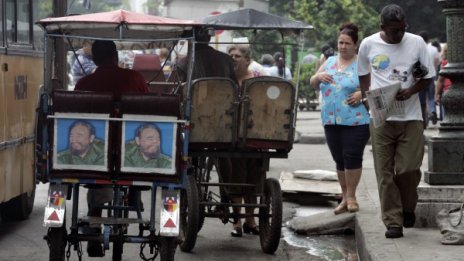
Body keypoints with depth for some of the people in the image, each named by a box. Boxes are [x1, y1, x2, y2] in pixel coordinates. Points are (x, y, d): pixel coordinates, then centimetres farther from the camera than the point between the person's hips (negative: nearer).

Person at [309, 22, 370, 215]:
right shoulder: (329, 62, 15)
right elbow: (312, 82, 20)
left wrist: (363, 93, -21)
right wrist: (319, 76, -1)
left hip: (355, 121, -5)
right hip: (331, 120, 5)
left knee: (352, 157, -7)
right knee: (339, 160, 9)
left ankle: (351, 196, 4)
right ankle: (345, 197, 18)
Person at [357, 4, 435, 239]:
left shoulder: (416, 43, -1)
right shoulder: (368, 45, 0)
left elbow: (428, 77, 4)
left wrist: (410, 91, -14)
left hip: (411, 117, 0)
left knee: (409, 168, -6)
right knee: (385, 173, -1)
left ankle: (408, 208, 22)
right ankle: (393, 222, 6)